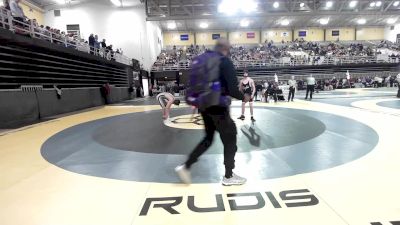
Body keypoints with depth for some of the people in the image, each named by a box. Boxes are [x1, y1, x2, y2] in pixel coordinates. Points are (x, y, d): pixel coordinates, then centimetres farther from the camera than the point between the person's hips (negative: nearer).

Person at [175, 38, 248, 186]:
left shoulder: (200, 59, 12)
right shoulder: (225, 61, -9)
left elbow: (194, 84, 14)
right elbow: (232, 89, -16)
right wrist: (243, 97, 3)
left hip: (203, 105, 7)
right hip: (217, 106, -7)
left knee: (208, 138, 22)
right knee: (229, 139, 10)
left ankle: (186, 167, 19)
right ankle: (229, 177, 23)